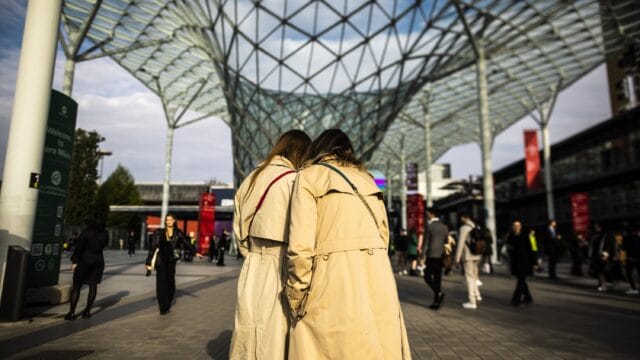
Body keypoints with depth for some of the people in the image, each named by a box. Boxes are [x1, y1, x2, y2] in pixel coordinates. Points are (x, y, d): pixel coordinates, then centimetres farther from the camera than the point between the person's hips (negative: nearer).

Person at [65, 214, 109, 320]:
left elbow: (78, 247, -11)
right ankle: (87, 311, 11)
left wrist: (74, 261, -7)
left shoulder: (86, 232, -13)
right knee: (93, 286, 8)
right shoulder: (105, 234, -1)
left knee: (76, 286, 3)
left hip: (85, 261, -4)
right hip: (98, 261, 4)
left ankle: (72, 312, 2)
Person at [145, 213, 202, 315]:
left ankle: (167, 304, 22)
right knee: (162, 282, -6)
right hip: (160, 260, -2)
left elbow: (186, 243, -6)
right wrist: (148, 261, -6)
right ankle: (163, 307, -1)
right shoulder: (159, 232, -1)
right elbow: (153, 246, -2)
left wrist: (195, 252, -20)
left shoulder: (178, 233, 4)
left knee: (170, 282, 3)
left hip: (171, 261, 2)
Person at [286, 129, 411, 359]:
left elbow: (300, 246, -9)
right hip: (378, 279, 6)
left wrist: (295, 300, 0)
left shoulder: (309, 177, 2)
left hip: (334, 283, -5)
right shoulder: (365, 178, 18)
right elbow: (384, 234, 16)